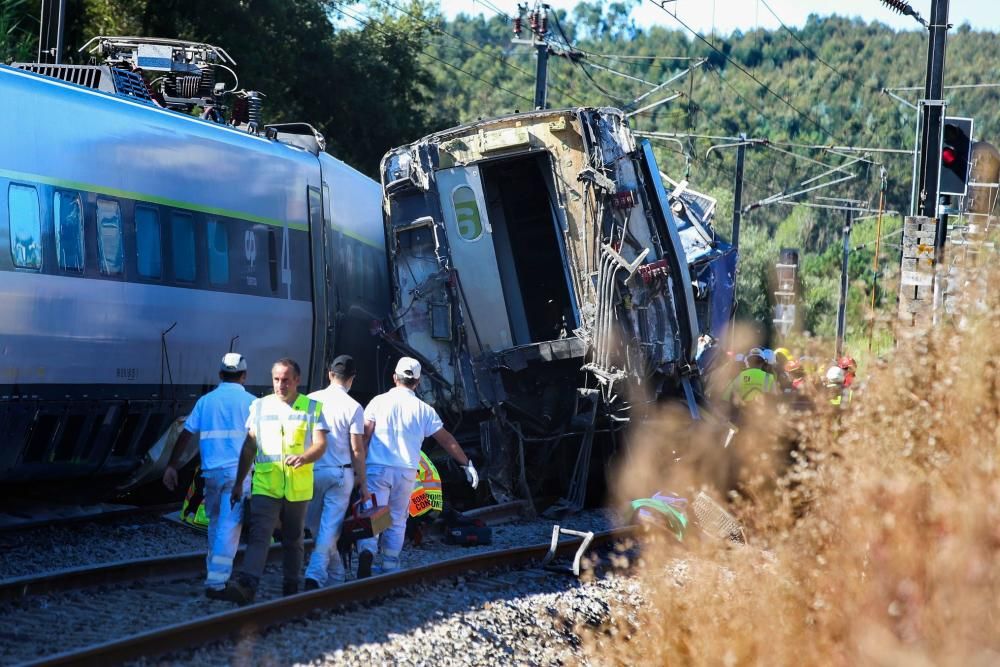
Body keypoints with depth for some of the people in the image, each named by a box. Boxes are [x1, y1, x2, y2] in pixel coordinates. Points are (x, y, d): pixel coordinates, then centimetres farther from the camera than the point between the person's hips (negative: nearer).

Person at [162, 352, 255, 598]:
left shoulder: (206, 401, 7)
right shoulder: (250, 402, -1)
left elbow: (185, 435, 4)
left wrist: (171, 466, 7)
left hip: (211, 472, 3)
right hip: (238, 472, -3)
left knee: (215, 524, 18)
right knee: (229, 527, -6)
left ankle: (214, 574, 21)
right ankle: (216, 580, -13)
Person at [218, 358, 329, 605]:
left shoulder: (312, 408, 4)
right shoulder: (260, 406, 10)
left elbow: (320, 444, -5)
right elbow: (249, 447, 14)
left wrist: (303, 458, -27)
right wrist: (238, 483, 12)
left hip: (298, 489, 0)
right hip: (265, 485, 0)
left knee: (293, 540, 11)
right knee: (259, 535, -16)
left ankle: (291, 587, 22)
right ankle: (247, 585, -31)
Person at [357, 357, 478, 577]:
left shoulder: (379, 402, 0)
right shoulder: (423, 410, 5)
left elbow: (364, 434, -6)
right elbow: (447, 440, 9)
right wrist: (467, 464, 17)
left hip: (377, 468, -1)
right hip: (406, 471, 1)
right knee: (397, 520, 13)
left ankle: (366, 551, -28)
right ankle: (390, 566, 13)